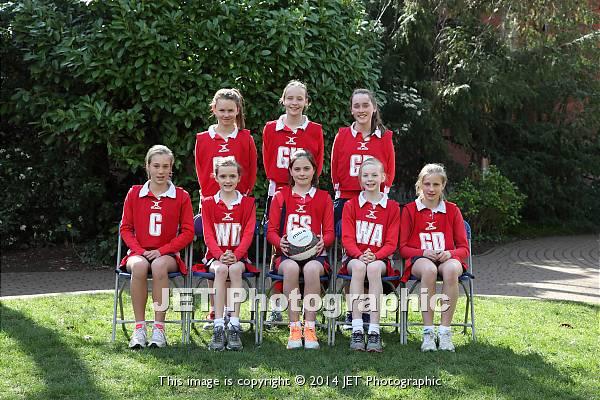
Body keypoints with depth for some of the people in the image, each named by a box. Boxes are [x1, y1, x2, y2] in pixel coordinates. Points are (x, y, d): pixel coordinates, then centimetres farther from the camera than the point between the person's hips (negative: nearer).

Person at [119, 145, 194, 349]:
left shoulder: (181, 196, 5)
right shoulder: (134, 193, 9)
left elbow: (188, 232, 1)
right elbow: (125, 228, 9)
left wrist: (162, 251, -10)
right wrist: (139, 250, -8)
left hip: (167, 254, -1)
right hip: (139, 252, 1)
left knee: (159, 266, -37)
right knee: (139, 266, -36)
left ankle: (159, 328, -30)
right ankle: (139, 328, -29)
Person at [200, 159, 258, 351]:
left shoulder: (247, 203, 9)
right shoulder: (208, 203, 10)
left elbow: (248, 233, -2)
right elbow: (208, 234, 0)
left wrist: (235, 255, -20)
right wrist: (220, 255, -20)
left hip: (238, 256, 0)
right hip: (215, 256, 0)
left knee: (235, 269, -35)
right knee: (221, 269, -34)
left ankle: (234, 327, -38)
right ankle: (218, 327, -40)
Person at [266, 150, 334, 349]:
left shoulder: (323, 198, 15)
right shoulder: (281, 197, 15)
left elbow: (330, 232, 11)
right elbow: (271, 230, 11)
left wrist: (323, 242, -13)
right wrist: (279, 242, -12)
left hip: (315, 253, 0)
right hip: (287, 253, 0)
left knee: (311, 269, -37)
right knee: (291, 268, -37)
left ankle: (309, 328, -31)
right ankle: (294, 327, -31)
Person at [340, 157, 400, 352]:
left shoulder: (392, 207, 9)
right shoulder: (351, 205, 11)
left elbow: (391, 243, 2)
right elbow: (347, 238, 1)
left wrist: (375, 256, -18)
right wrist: (360, 255, -19)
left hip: (380, 259, 0)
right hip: (354, 257, 0)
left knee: (373, 267, -37)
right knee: (359, 267, -36)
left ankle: (374, 331, -41)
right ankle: (357, 330, -42)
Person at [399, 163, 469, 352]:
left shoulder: (452, 210, 13)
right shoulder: (410, 210, 9)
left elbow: (464, 248, 10)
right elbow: (403, 247, 5)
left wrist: (450, 253, -13)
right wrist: (424, 253, -14)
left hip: (447, 258, 1)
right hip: (419, 259, -1)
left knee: (451, 269, -37)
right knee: (429, 269, -39)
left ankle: (445, 332, -32)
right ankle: (427, 332, -34)